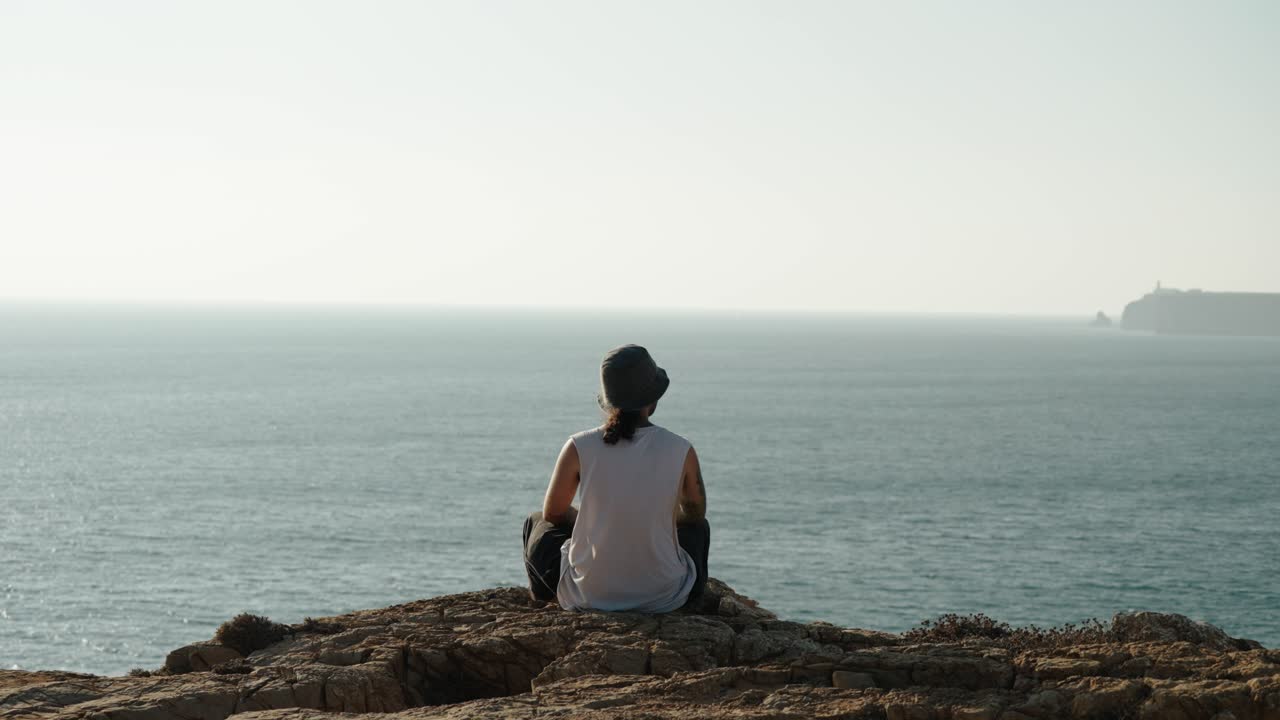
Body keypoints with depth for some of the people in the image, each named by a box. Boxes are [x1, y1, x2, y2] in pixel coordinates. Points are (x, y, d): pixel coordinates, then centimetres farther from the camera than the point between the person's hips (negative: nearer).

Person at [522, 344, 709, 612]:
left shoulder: (579, 448, -11)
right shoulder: (682, 451, -10)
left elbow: (553, 512, 5)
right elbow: (696, 511, 9)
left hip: (588, 596, 0)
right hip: (663, 597, 1)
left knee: (537, 523, 31)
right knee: (697, 527, 34)